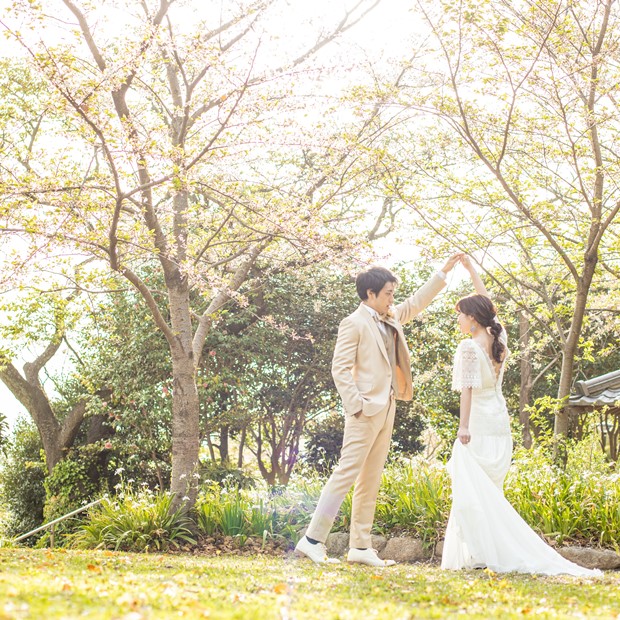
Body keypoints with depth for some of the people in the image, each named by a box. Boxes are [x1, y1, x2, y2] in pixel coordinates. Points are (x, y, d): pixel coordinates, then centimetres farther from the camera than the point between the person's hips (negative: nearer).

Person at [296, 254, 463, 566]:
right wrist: (356, 406, -18)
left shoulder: (391, 318, 16)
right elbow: (340, 368, -13)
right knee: (346, 473, -12)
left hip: (386, 410, 9)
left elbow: (416, 303, 30)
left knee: (371, 481, 8)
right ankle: (312, 539, -9)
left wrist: (443, 273, 27)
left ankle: (360, 547, 11)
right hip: (366, 411, -9)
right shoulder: (354, 323, -8)